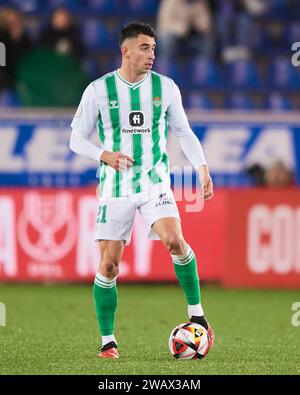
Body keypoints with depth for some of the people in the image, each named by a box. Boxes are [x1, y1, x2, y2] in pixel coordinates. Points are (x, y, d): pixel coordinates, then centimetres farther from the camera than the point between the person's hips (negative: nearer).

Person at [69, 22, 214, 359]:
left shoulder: (165, 87, 2)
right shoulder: (99, 90, -3)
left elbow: (184, 132, 13)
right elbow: (76, 139, 1)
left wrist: (202, 167, 0)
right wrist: (105, 155, -17)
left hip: (155, 183, 1)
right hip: (115, 188, 0)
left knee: (175, 242, -23)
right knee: (108, 265, -2)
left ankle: (196, 315, -8)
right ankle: (108, 341, 11)